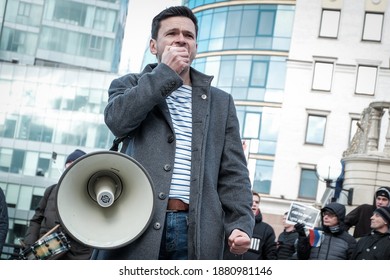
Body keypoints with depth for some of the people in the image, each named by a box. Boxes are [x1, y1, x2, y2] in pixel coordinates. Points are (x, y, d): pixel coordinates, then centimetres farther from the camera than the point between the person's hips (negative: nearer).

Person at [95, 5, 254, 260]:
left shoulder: (221, 102, 19)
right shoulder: (131, 86, 16)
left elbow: (233, 172, 12)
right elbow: (118, 120, -8)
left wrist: (240, 223, -3)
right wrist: (165, 73, -3)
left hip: (196, 231, 2)